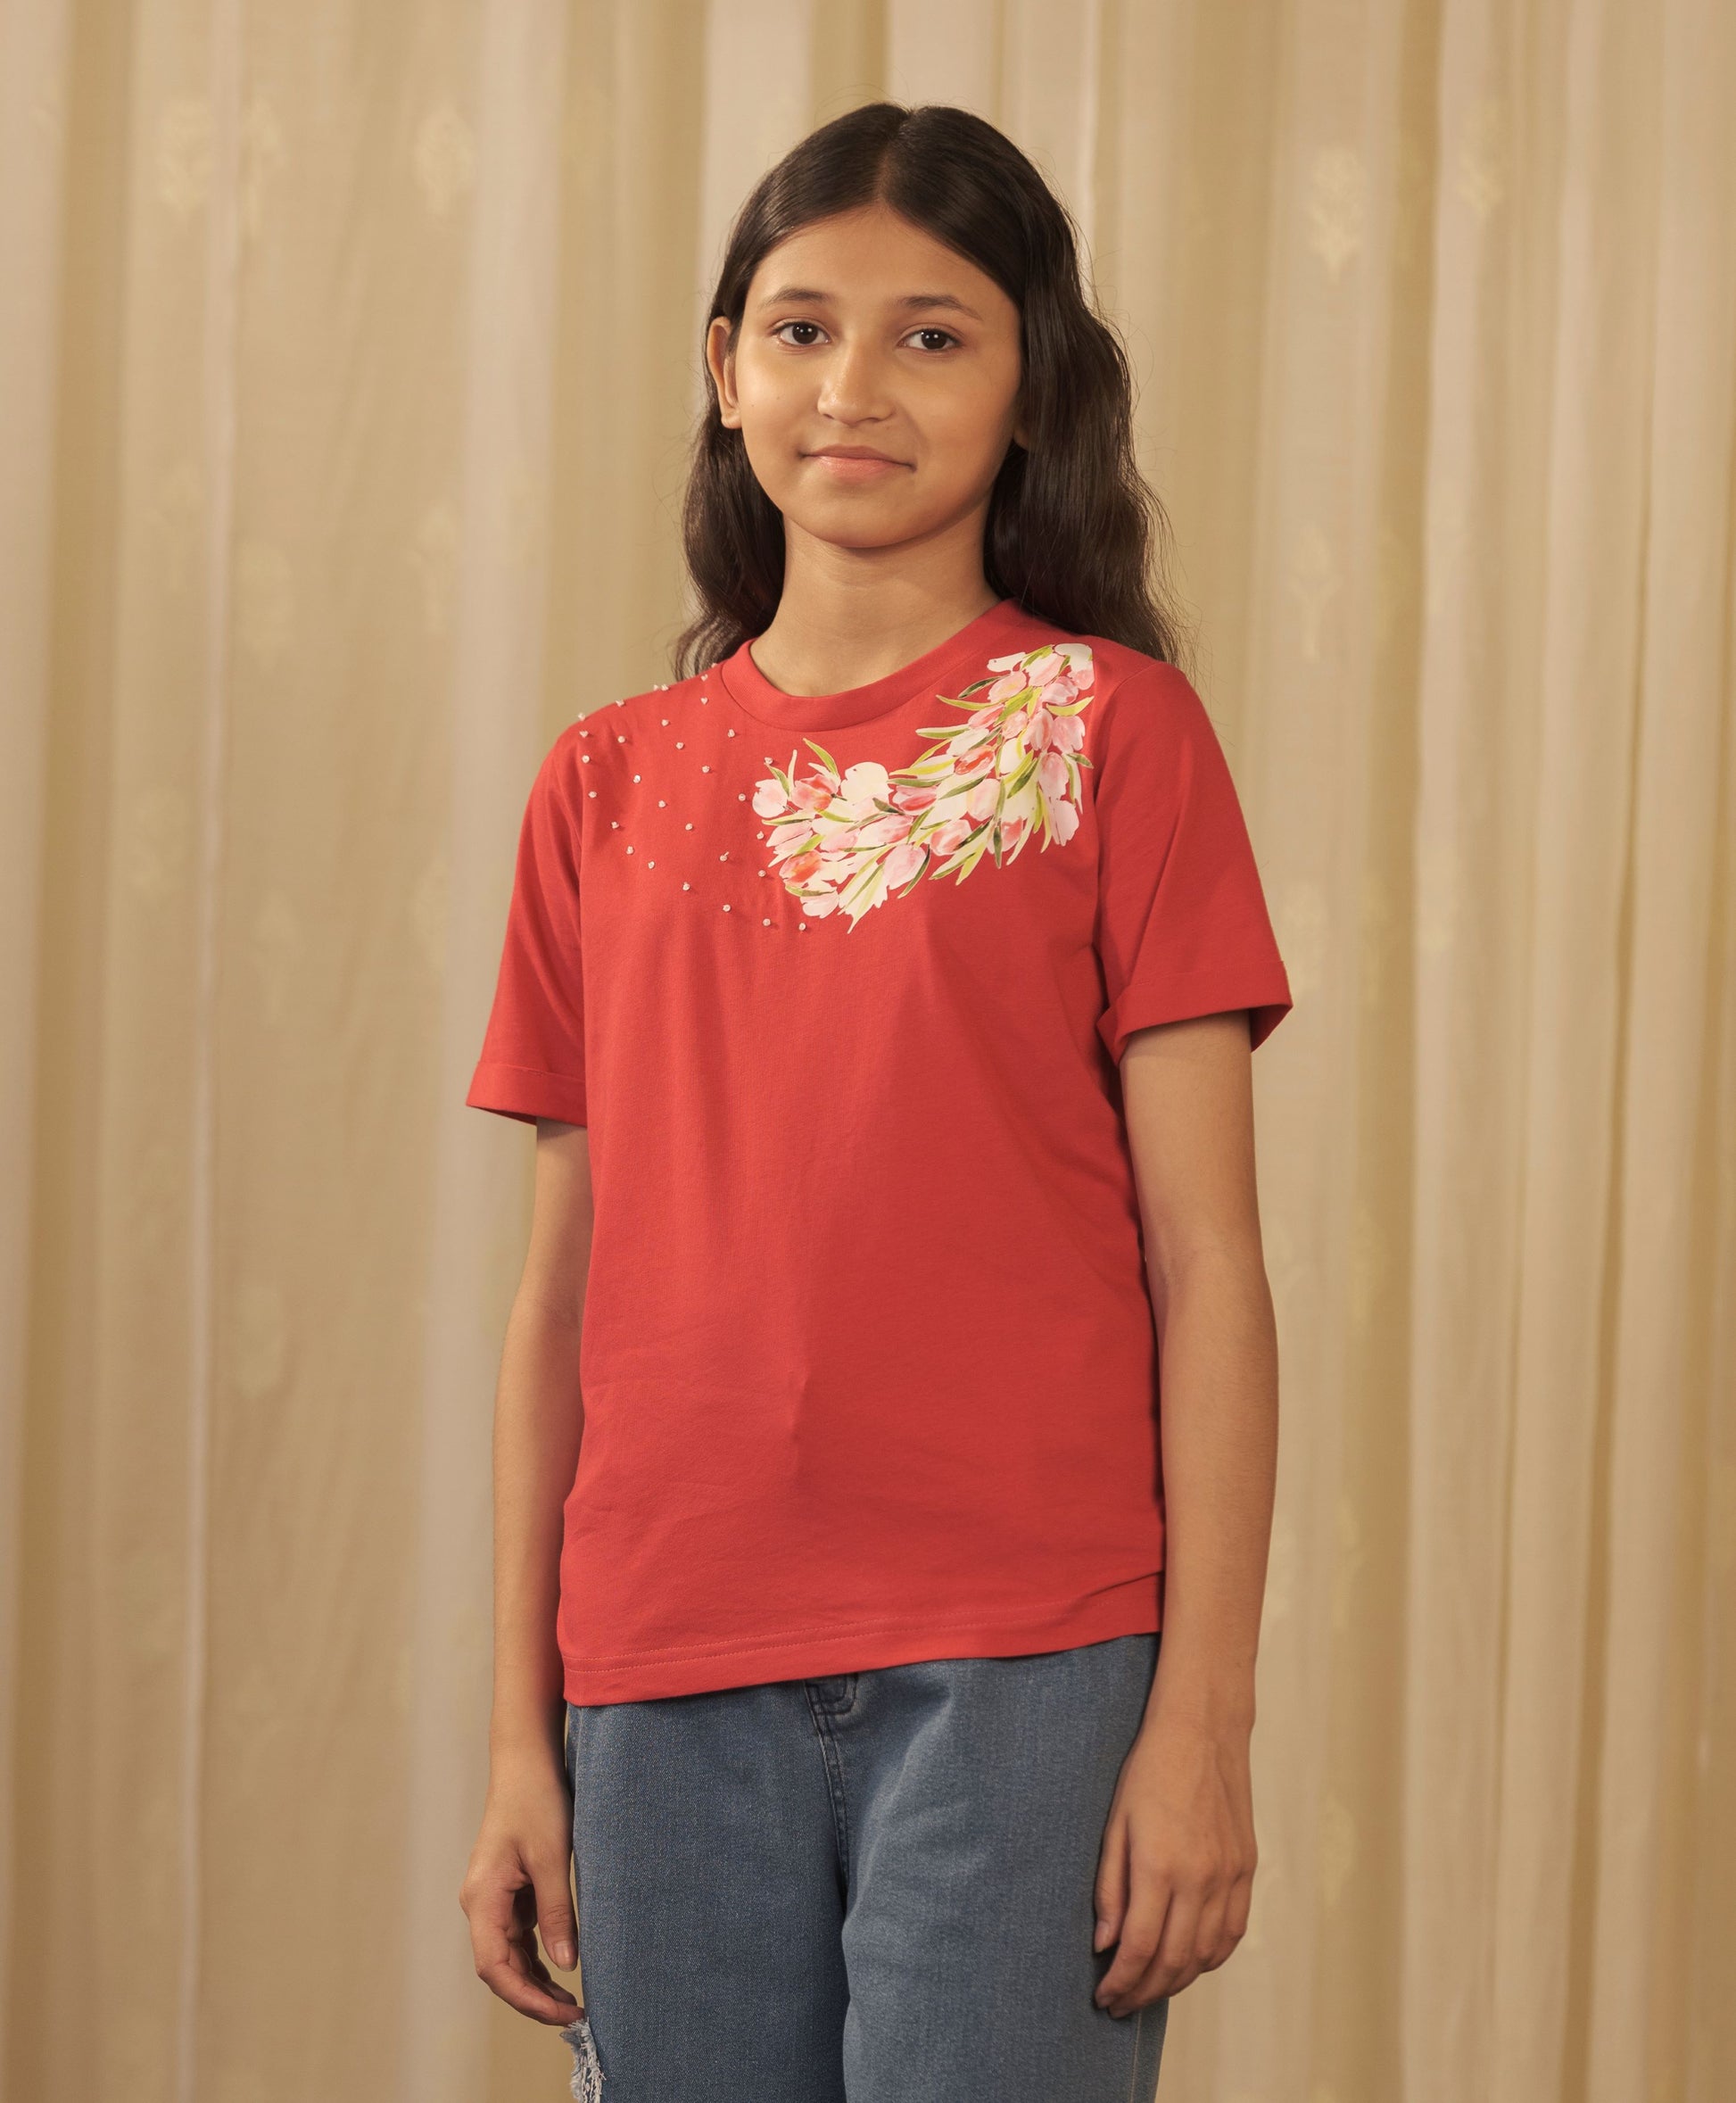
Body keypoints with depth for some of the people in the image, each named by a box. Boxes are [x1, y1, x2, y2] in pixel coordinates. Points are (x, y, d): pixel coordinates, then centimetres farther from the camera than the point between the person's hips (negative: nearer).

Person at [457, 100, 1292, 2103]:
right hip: (667, 1682, 3)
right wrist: (519, 1736, 9)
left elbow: (1205, 1260, -3)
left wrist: (1204, 1717, -9)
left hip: (1020, 1671, -3)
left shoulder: (1108, 727, 1)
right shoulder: (610, 782, 11)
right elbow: (561, 1295, 12)